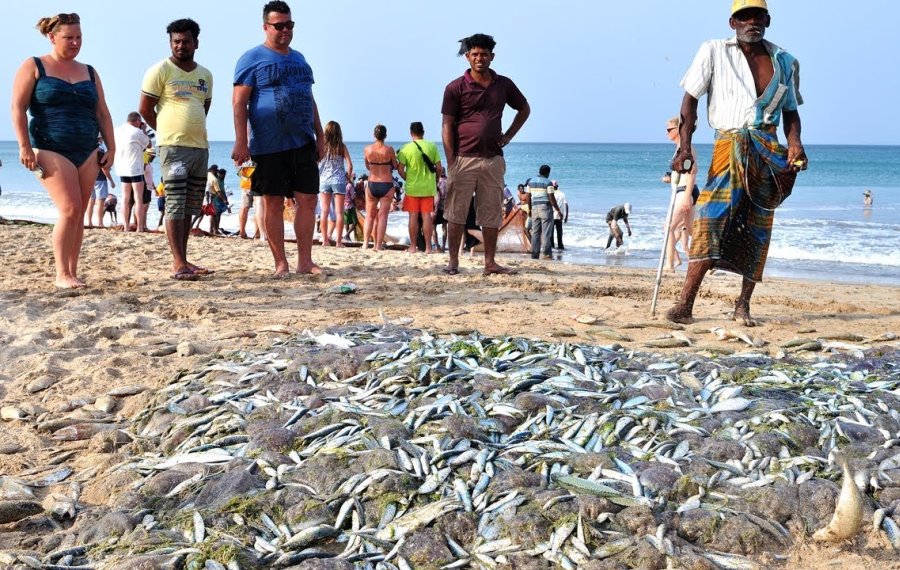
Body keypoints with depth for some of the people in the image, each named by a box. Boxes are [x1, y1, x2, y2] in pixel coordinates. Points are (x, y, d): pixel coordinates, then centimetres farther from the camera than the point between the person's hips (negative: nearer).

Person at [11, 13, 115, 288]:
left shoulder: (89, 72, 17)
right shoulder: (34, 67, 4)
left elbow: (102, 113, 17)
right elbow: (18, 107, -3)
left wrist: (111, 147, 8)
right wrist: (25, 146, -12)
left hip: (87, 152, 5)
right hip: (52, 150, -5)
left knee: (79, 215, 2)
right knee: (70, 210, -16)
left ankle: (72, 273, 8)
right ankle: (62, 275, -9)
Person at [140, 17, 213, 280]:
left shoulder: (205, 75, 13)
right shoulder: (161, 70, -4)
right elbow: (146, 109, -3)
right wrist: (169, 132, 5)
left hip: (201, 147, 6)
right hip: (174, 147, -6)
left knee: (190, 207, 9)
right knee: (175, 205, -8)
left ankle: (183, 260, 15)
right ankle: (178, 264, -9)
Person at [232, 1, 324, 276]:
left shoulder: (299, 59, 18)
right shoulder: (253, 58, -2)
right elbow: (239, 102, -8)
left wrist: (320, 135, 16)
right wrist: (241, 142, -15)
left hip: (303, 143, 6)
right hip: (269, 146, -6)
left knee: (308, 200, 2)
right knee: (274, 203, 0)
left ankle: (305, 261, 10)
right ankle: (281, 264, 7)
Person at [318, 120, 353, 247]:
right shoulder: (342, 146, -4)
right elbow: (350, 165, -7)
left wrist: (317, 177, 11)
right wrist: (348, 176, 10)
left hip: (324, 180, 1)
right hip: (339, 180, -1)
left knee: (325, 211, 8)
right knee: (339, 212, 2)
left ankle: (325, 239, 11)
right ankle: (338, 241, 1)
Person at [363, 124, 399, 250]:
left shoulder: (367, 149, -2)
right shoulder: (389, 149, -8)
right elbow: (395, 167, 4)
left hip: (372, 184, 2)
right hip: (387, 184, -2)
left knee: (370, 215, 12)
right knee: (382, 216, 2)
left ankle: (365, 243, 4)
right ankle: (378, 246, 0)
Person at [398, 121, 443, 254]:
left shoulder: (406, 148, -6)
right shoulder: (432, 146, -1)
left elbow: (400, 170, -7)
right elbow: (439, 168, -1)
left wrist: (408, 179, 11)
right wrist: (435, 178, 17)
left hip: (412, 188, -1)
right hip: (428, 187, 1)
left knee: (413, 216, 5)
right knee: (427, 216, 5)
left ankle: (413, 246, 8)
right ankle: (428, 247, 4)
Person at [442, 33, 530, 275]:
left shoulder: (504, 85, 9)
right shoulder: (456, 88, -1)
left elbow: (524, 109, 24)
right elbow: (447, 126, -3)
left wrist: (509, 135, 10)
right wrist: (450, 162, -10)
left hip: (493, 159, 3)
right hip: (464, 158, -3)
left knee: (492, 214, 5)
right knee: (457, 212, 0)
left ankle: (490, 263, 12)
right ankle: (453, 261, 9)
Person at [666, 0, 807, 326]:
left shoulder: (786, 63, 14)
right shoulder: (714, 52, 4)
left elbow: (790, 111, 18)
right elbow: (690, 98, 1)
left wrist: (795, 142, -2)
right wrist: (685, 146, -10)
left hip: (769, 152, 4)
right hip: (729, 146, -4)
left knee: (758, 230, 4)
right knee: (712, 220, -18)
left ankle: (743, 305, 14)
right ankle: (685, 305, -22)